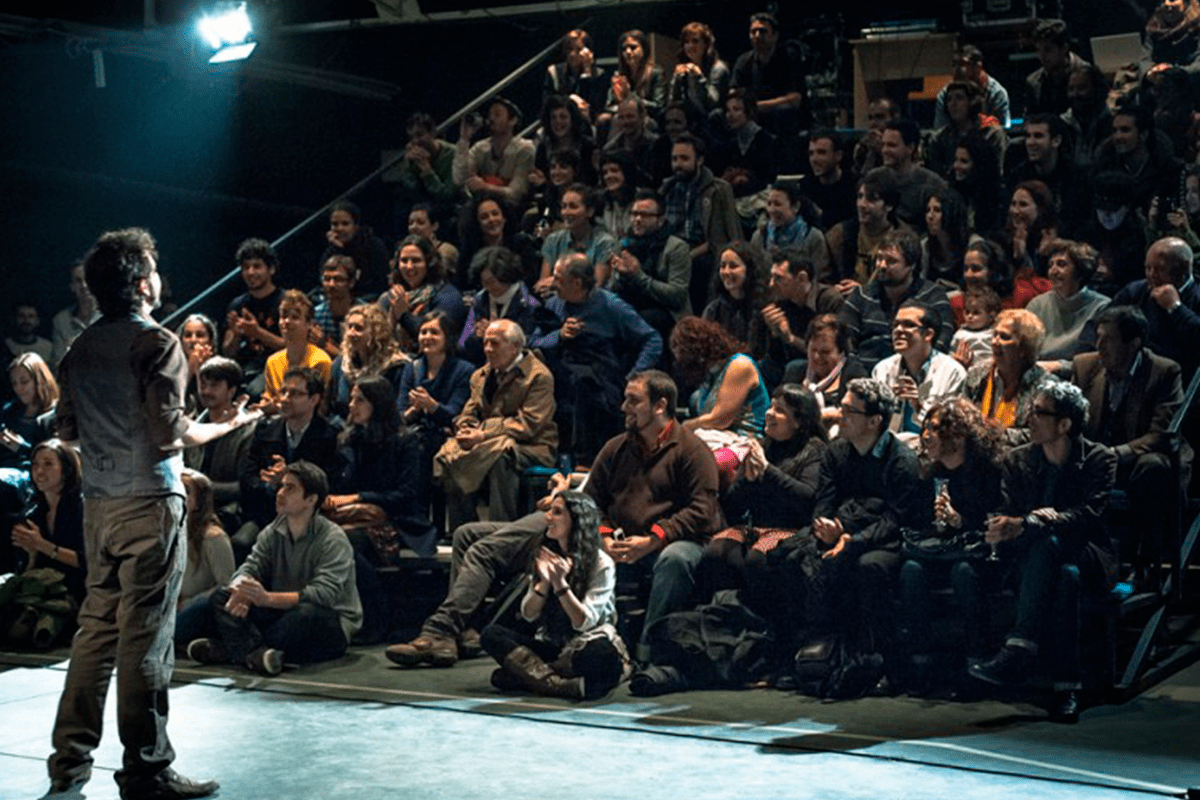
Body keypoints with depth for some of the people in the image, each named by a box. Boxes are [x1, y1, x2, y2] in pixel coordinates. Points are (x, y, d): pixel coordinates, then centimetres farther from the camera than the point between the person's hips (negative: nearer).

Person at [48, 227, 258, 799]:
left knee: (96, 625, 13)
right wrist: (226, 428, -1)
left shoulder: (82, 348, 11)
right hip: (149, 501, -7)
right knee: (145, 634, -3)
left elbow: (67, 429, 14)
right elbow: (170, 431, -17)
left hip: (99, 504, 7)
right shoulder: (158, 344, -11)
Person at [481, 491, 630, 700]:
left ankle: (527, 675, -27)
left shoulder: (602, 564, -8)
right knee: (492, 634, -18)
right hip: (551, 645, 5)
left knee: (601, 656, -41)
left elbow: (584, 623, -15)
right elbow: (528, 615, 2)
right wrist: (544, 582, -16)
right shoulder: (545, 556, 9)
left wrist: (561, 583, -25)